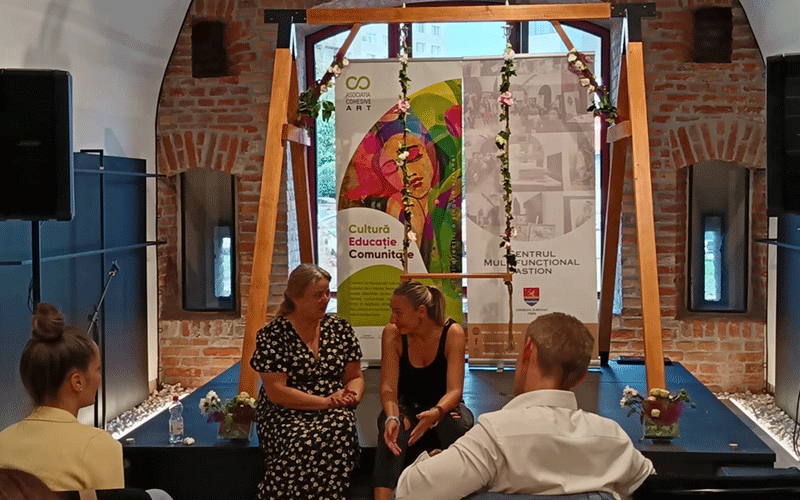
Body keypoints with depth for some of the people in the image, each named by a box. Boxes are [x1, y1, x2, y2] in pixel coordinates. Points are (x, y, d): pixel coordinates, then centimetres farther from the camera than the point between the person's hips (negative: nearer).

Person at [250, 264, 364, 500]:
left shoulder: (340, 328, 12)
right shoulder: (272, 335, -2)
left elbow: (355, 377, 16)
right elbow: (275, 391, -9)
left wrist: (351, 396, -8)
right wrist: (325, 402, -15)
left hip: (334, 412, 4)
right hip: (285, 415, -4)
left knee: (340, 428, -32)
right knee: (307, 441, -36)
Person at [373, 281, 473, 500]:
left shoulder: (452, 333, -18)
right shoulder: (392, 333, -13)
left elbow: (454, 390, -23)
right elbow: (388, 387, -15)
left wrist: (436, 413, -45)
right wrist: (392, 417, -37)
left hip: (443, 407, -1)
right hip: (407, 407, 1)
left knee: (459, 424, -35)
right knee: (391, 428, -33)